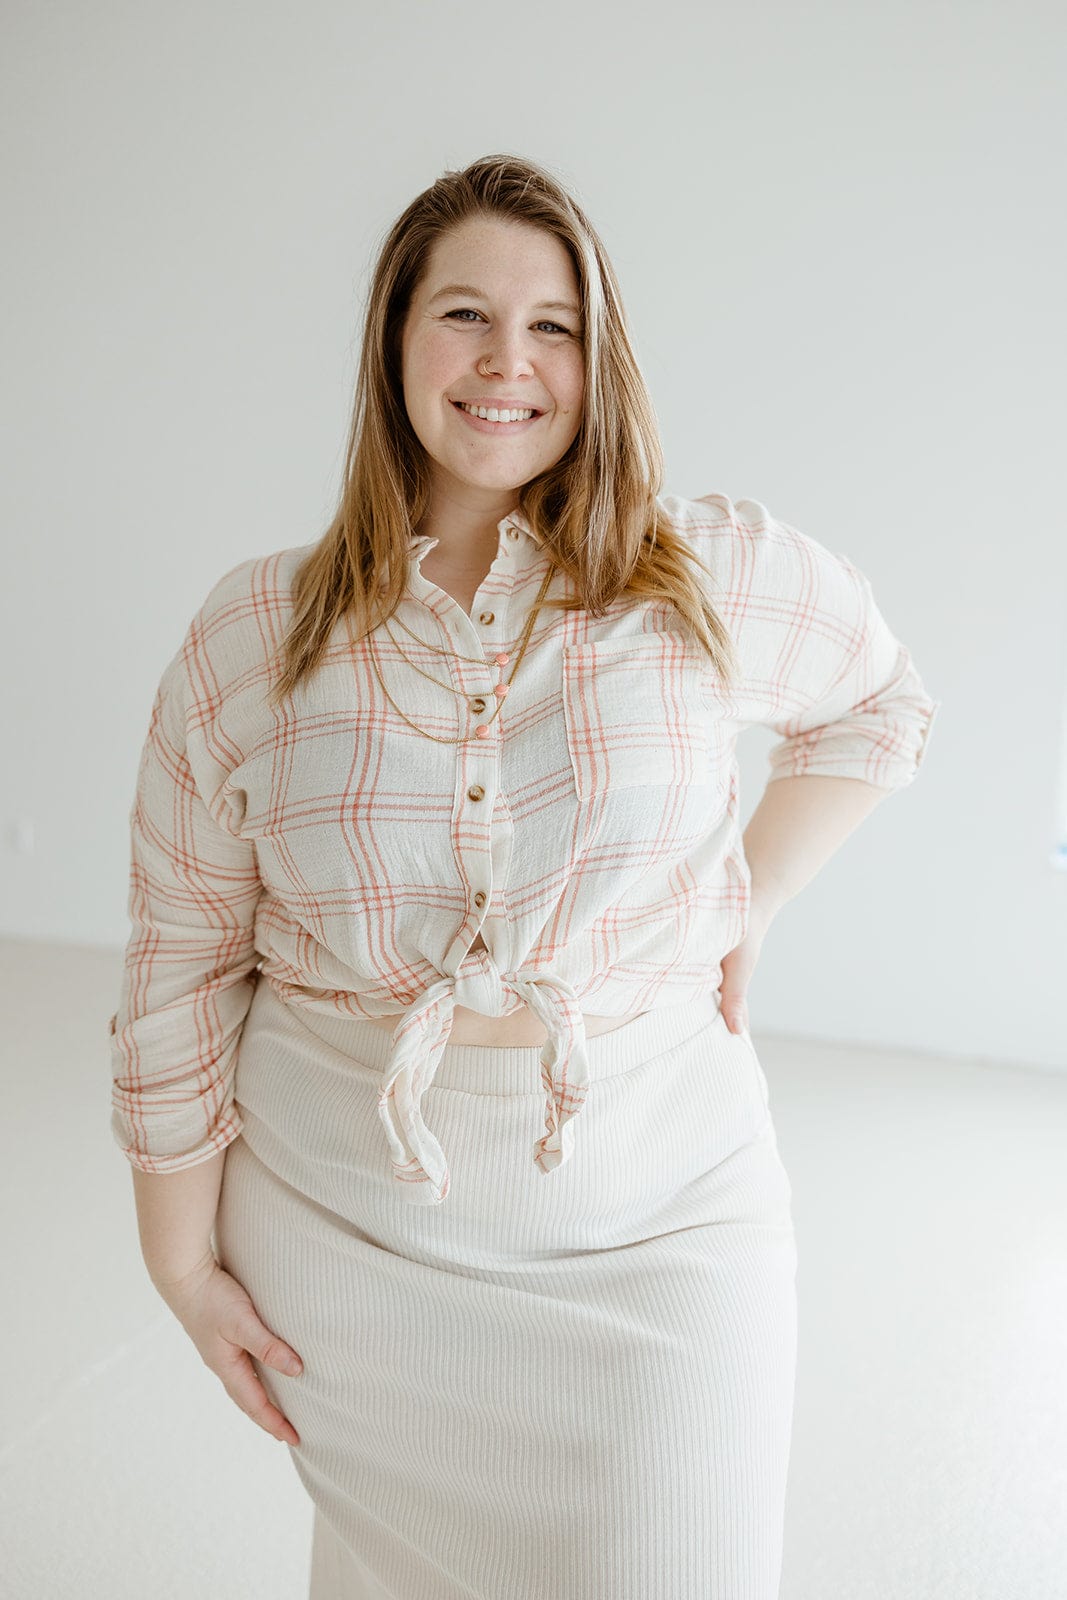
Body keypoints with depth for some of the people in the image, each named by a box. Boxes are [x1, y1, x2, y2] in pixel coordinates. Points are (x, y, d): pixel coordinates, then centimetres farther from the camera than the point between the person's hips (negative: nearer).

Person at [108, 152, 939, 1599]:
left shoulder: (719, 577, -7)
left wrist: (749, 903, 1)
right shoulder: (252, 633, -5)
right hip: (346, 1234, 1)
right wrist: (183, 1252, 5)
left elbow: (879, 706, 14)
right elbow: (181, 962, 1)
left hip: (656, 1221, 0)